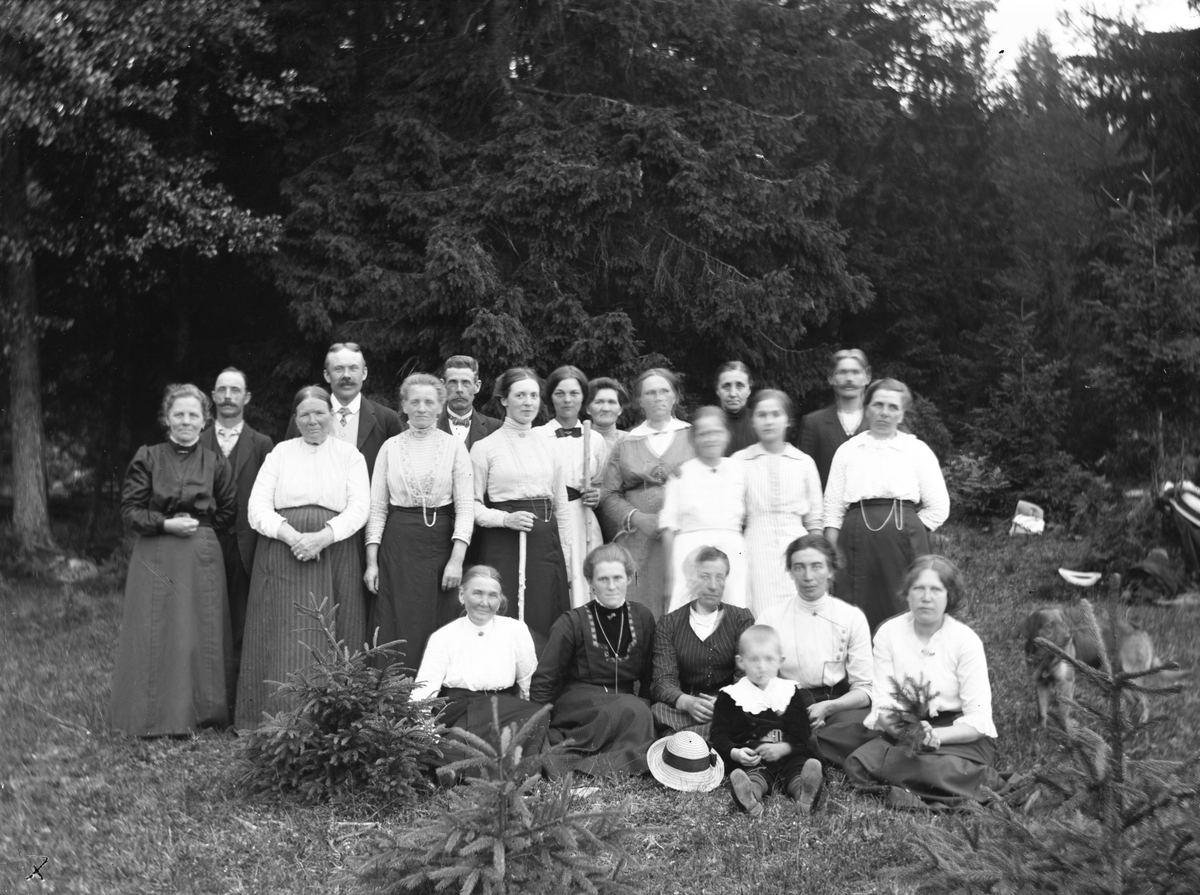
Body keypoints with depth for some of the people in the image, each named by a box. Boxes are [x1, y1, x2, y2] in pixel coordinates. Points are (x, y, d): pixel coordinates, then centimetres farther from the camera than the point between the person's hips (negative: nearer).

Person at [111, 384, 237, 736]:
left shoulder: (216, 463, 5)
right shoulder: (147, 458, 2)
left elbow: (227, 513, 12)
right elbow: (130, 510, -1)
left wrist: (196, 522, 1)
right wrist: (166, 523, -13)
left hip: (202, 558, 1)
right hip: (155, 557, -1)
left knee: (199, 634, 2)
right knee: (156, 634, -1)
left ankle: (198, 713, 12)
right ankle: (155, 717, 8)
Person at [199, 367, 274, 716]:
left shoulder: (262, 445, 6)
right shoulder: (198, 444, 9)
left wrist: (264, 548, -7)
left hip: (246, 548, -1)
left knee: (240, 631, 1)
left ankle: (236, 705, 6)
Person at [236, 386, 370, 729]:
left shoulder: (349, 455, 10)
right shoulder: (280, 453, 12)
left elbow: (359, 507, -1)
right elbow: (257, 508, 3)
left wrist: (322, 537, -16)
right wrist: (291, 535, -14)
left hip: (334, 555, 0)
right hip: (282, 555, 1)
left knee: (329, 639, -2)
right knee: (283, 637, -4)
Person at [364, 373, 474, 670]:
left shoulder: (454, 447, 2)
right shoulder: (390, 447, 6)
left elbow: (465, 507, -2)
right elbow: (377, 507, 7)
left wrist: (457, 560, -11)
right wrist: (371, 561, 0)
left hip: (439, 543, -1)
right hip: (397, 546, 1)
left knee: (437, 632, 1)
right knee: (395, 631, 0)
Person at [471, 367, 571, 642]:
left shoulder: (549, 449, 12)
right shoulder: (485, 448, 1)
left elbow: (561, 507, 15)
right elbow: (472, 504, -1)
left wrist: (566, 558, 12)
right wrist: (505, 519, -16)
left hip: (545, 545, 4)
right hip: (502, 546, -3)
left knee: (544, 625, 3)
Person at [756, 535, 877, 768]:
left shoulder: (852, 617, 7)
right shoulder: (770, 618, 7)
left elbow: (864, 689, 3)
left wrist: (827, 707, -17)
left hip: (838, 704, 1)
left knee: (868, 725, -37)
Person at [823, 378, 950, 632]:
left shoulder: (918, 450, 9)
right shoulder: (848, 451, 13)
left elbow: (938, 508, 8)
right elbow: (833, 510, 9)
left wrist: (906, 533, 0)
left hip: (903, 544, -1)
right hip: (857, 543, 1)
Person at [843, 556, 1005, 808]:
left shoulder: (966, 640, -6)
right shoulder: (888, 633, 1)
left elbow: (979, 719, -11)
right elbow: (882, 704, -3)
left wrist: (935, 736, -27)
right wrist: (896, 727, -27)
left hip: (959, 735, -4)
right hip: (904, 733, 4)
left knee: (936, 767, -38)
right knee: (858, 763, -26)